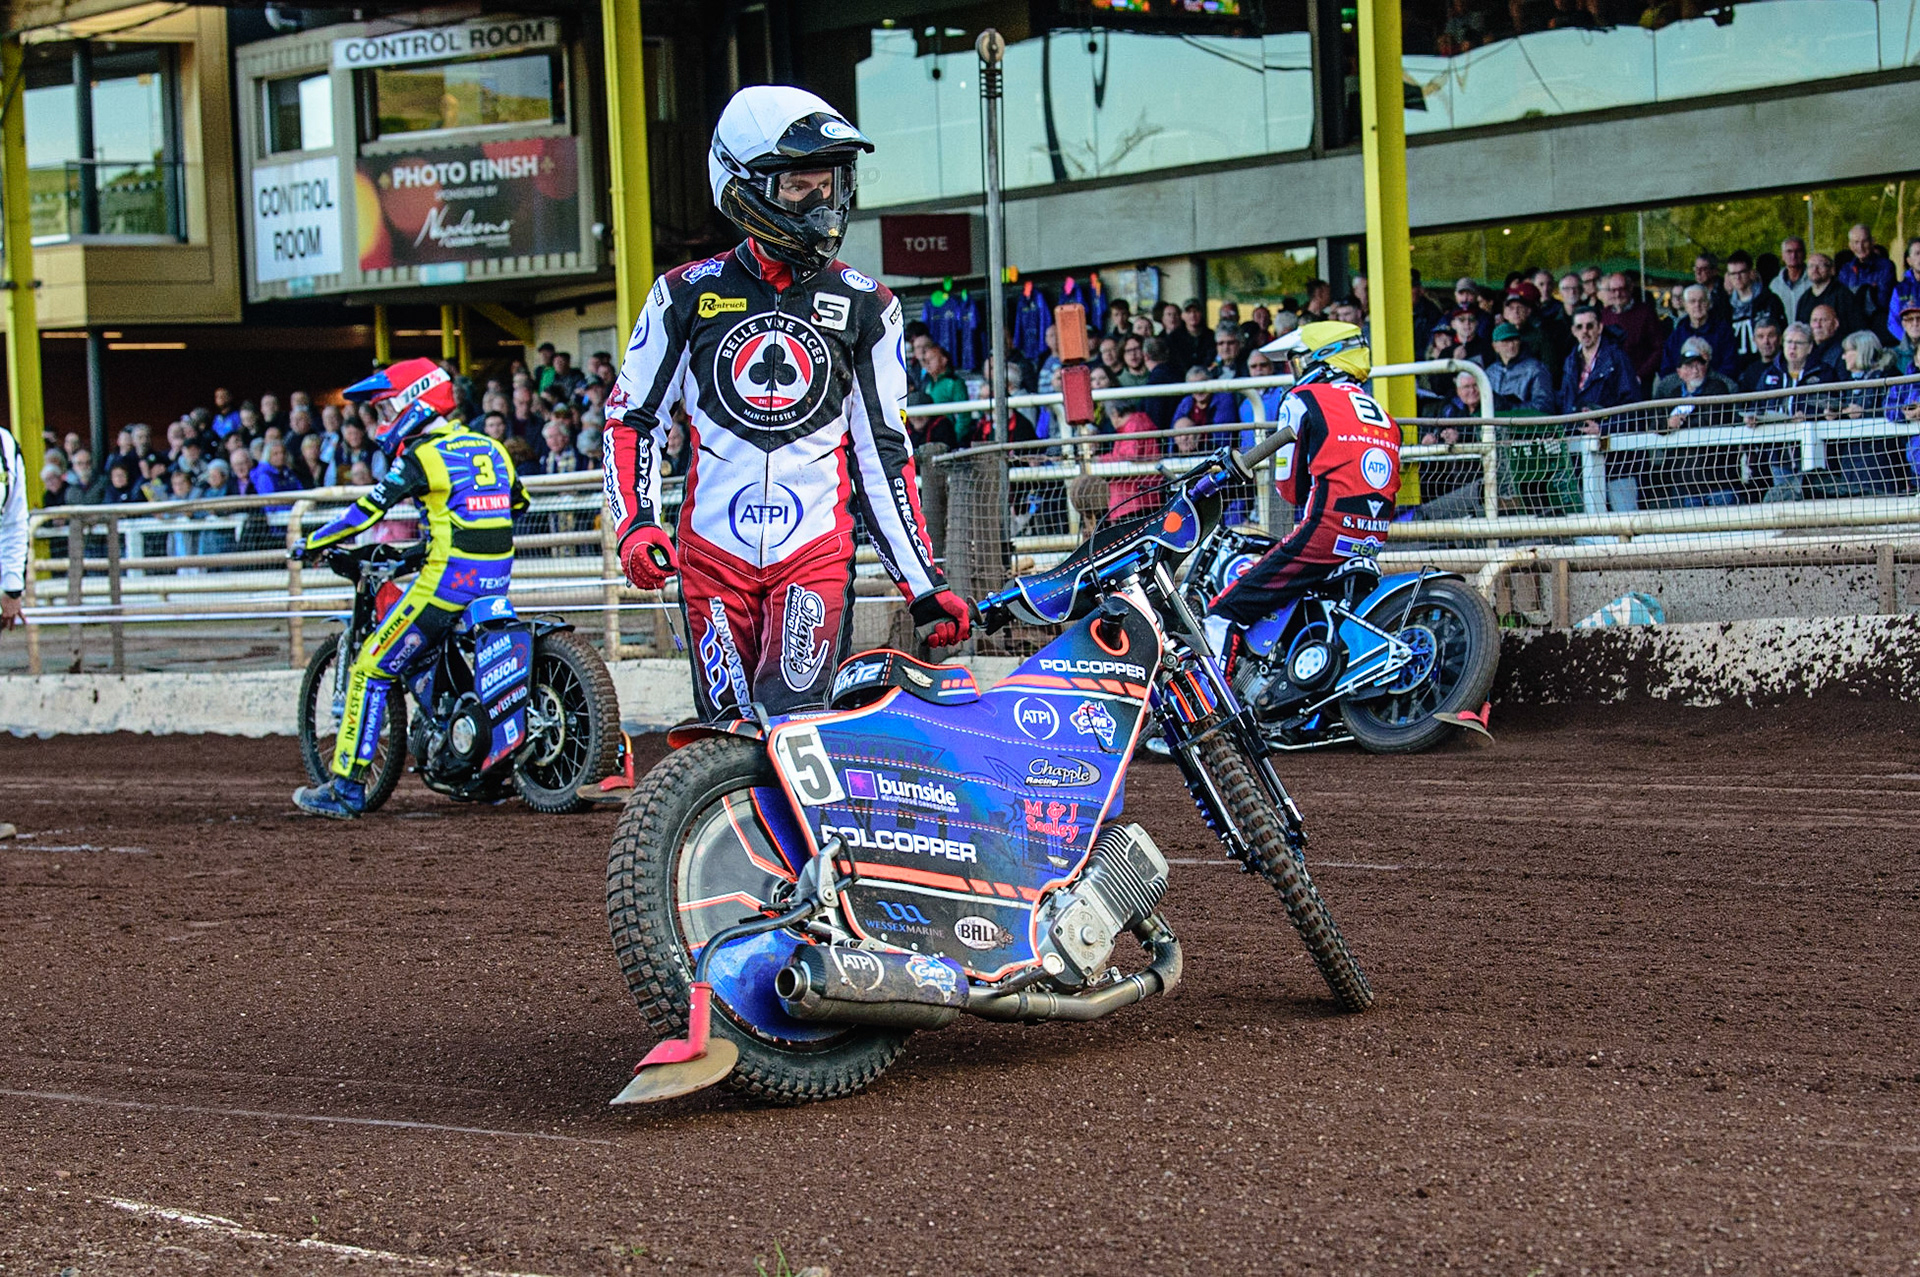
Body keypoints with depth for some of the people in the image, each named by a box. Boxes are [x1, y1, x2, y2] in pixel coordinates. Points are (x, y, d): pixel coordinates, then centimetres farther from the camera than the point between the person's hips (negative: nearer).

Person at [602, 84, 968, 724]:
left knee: (796, 724, -20)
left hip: (817, 550, -1)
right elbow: (632, 415, 10)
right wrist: (636, 522, -6)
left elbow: (883, 452, 10)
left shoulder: (865, 306, 8)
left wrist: (925, 584, 5)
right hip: (712, 550, 1)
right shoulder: (688, 294, 5)